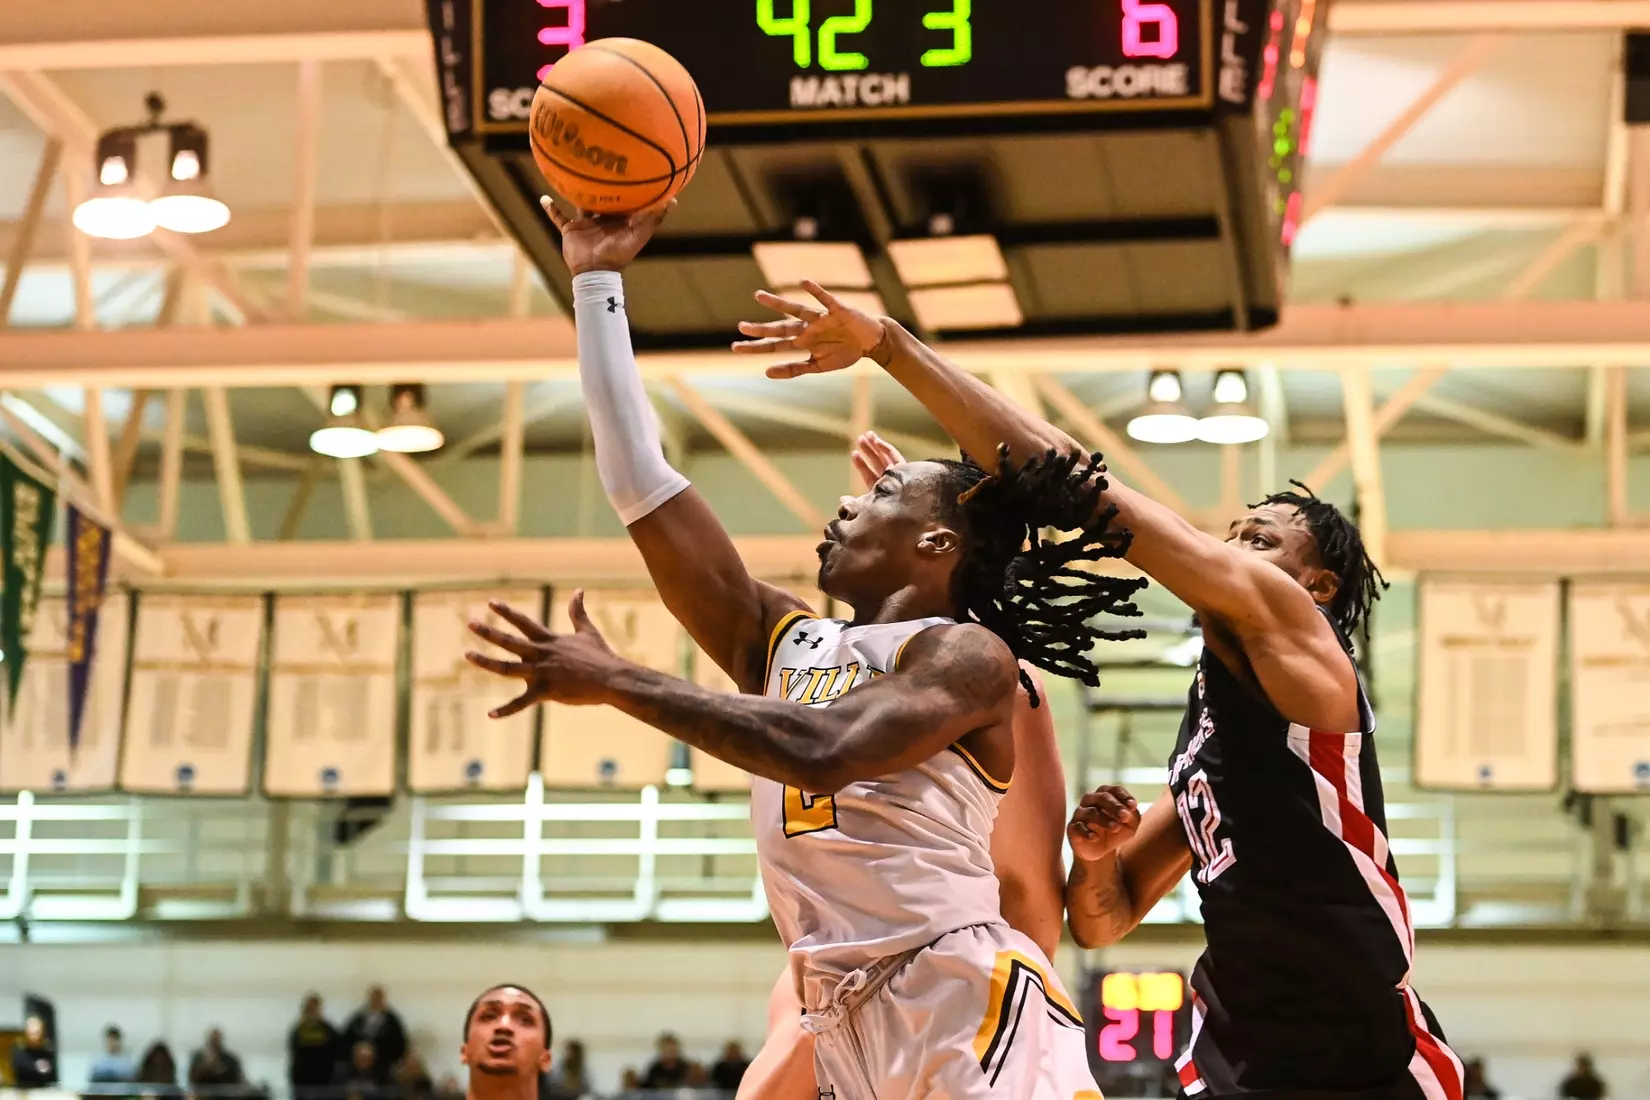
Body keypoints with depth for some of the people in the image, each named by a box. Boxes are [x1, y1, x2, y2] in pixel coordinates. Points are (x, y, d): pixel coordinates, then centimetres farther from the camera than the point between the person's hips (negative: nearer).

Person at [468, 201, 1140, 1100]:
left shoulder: (968, 653, 1)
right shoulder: (783, 644, 20)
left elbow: (826, 754, -19)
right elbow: (639, 481, 15)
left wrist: (616, 682, -16)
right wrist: (598, 281, 16)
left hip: (969, 1003, -7)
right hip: (846, 1028, 7)